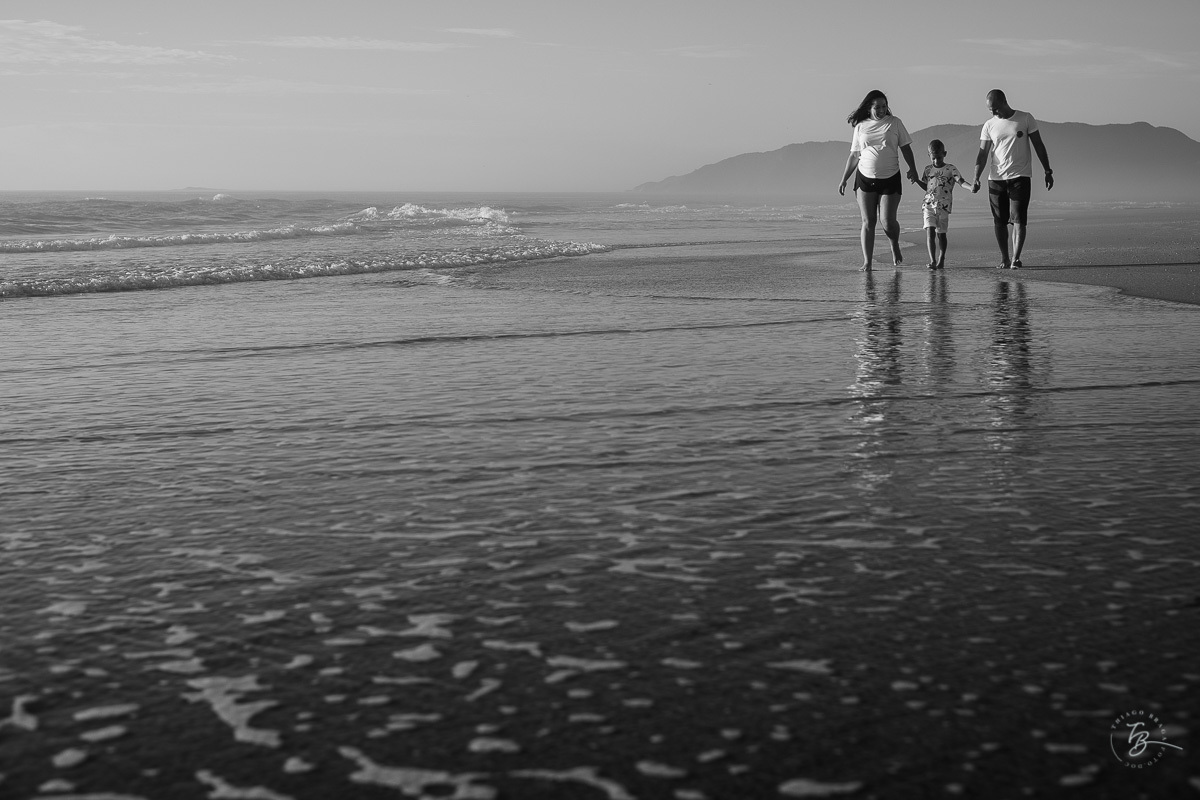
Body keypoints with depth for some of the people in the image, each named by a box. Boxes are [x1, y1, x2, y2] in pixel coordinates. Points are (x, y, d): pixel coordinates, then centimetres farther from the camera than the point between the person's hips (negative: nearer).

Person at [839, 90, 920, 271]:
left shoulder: (894, 123, 5)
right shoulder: (860, 127, 7)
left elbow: (905, 147, 8)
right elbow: (854, 155, 13)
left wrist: (912, 168, -6)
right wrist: (844, 179, 10)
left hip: (890, 179, -1)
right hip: (865, 178, 1)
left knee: (888, 222, -6)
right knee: (868, 222, -2)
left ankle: (895, 246, 27)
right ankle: (867, 262, 1)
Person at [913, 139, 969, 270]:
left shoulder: (950, 169, 1)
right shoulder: (928, 170, 12)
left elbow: (961, 181, -8)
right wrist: (916, 179, 7)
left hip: (943, 206, -2)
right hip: (929, 205, 2)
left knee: (941, 233, 6)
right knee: (930, 231, -13)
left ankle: (941, 260, 20)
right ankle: (932, 260, -18)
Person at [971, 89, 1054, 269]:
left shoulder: (1025, 119, 2)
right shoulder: (989, 126, 6)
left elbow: (1038, 145, 7)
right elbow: (982, 154, 4)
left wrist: (1047, 171, 4)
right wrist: (976, 178, -10)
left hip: (1020, 177, -2)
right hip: (996, 179, 2)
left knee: (1018, 219, -10)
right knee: (1000, 222, 2)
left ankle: (1016, 259, -10)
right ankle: (1004, 259, 12)